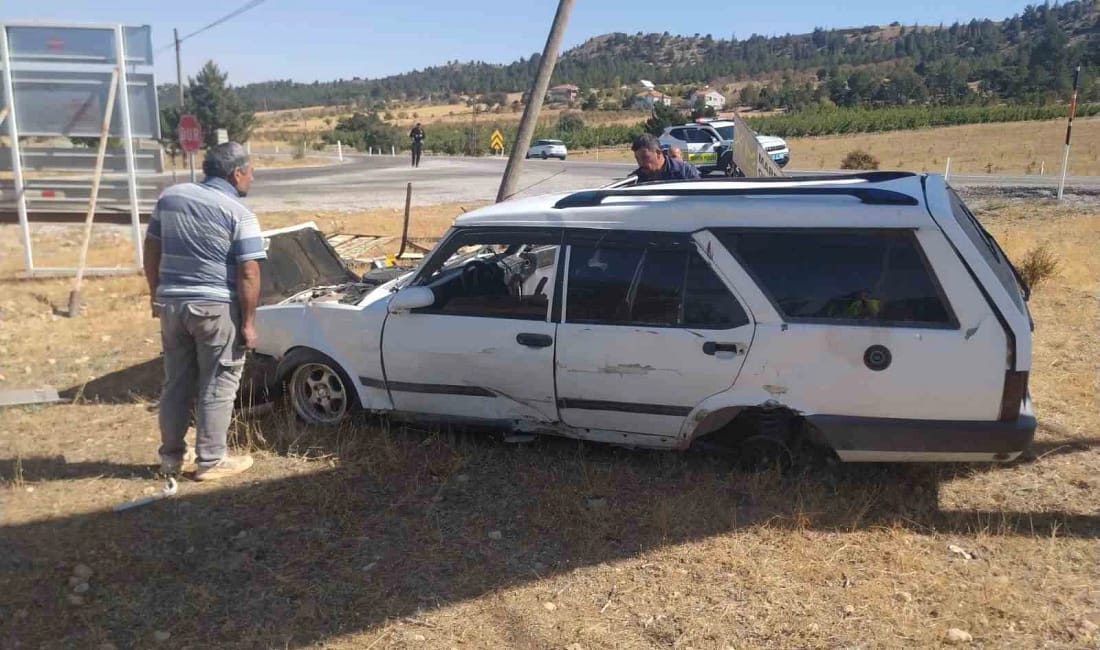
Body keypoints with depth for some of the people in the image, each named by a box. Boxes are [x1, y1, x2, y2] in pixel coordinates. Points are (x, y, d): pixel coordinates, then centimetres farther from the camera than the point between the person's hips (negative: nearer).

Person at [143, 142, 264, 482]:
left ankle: (171, 457, 26)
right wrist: (248, 323, -10)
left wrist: (158, 296, 22)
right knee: (217, 387, 5)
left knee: (176, 383, 17)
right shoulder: (238, 214, -9)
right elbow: (249, 273, -15)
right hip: (216, 308, -6)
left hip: (170, 304, 6)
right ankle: (210, 461, 11)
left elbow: (151, 252, 14)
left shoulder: (169, 197, 10)